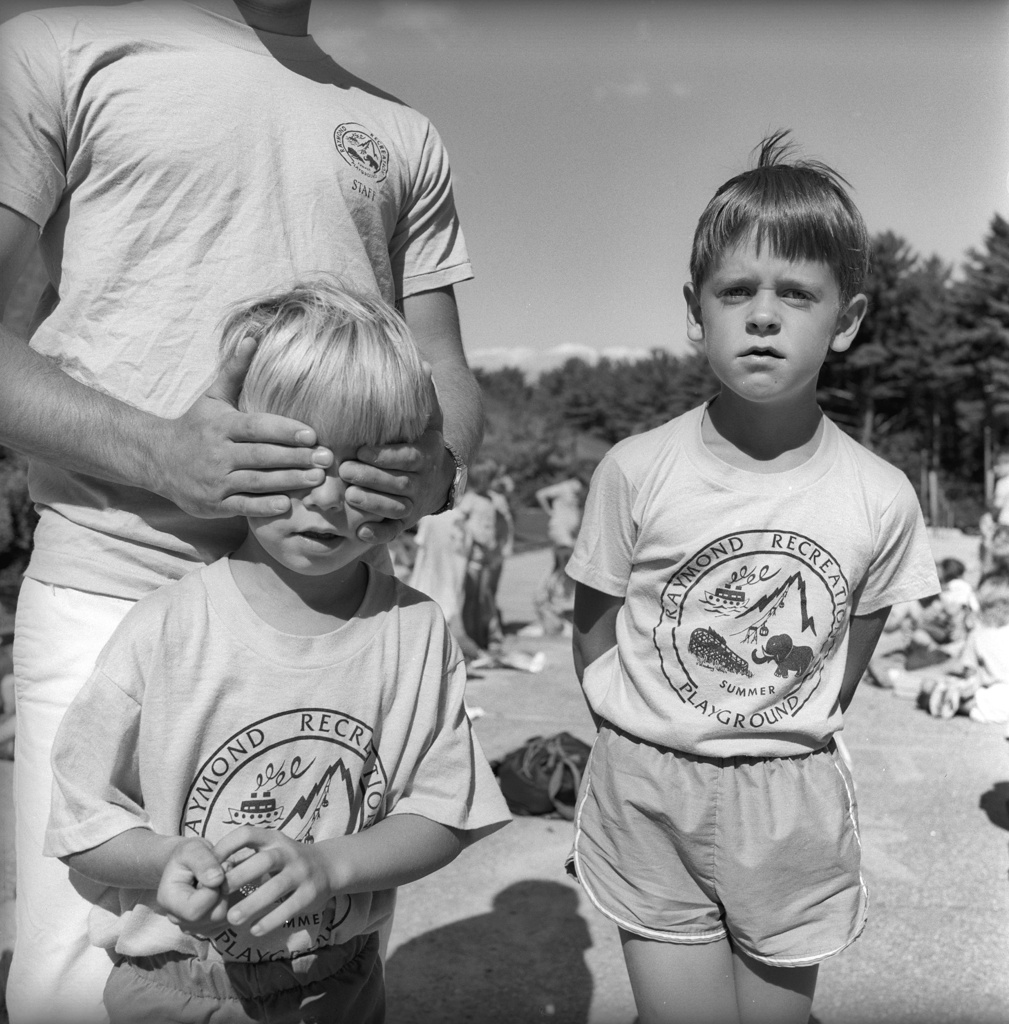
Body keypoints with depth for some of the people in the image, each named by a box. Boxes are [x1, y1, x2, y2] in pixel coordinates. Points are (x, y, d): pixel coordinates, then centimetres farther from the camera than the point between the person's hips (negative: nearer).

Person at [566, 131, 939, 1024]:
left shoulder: (882, 499, -9)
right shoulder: (635, 471, -13)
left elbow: (848, 660, 5)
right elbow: (594, 635, -2)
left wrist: (785, 744, 3)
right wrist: (654, 747, -2)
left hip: (796, 806, 2)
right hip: (650, 793, -1)